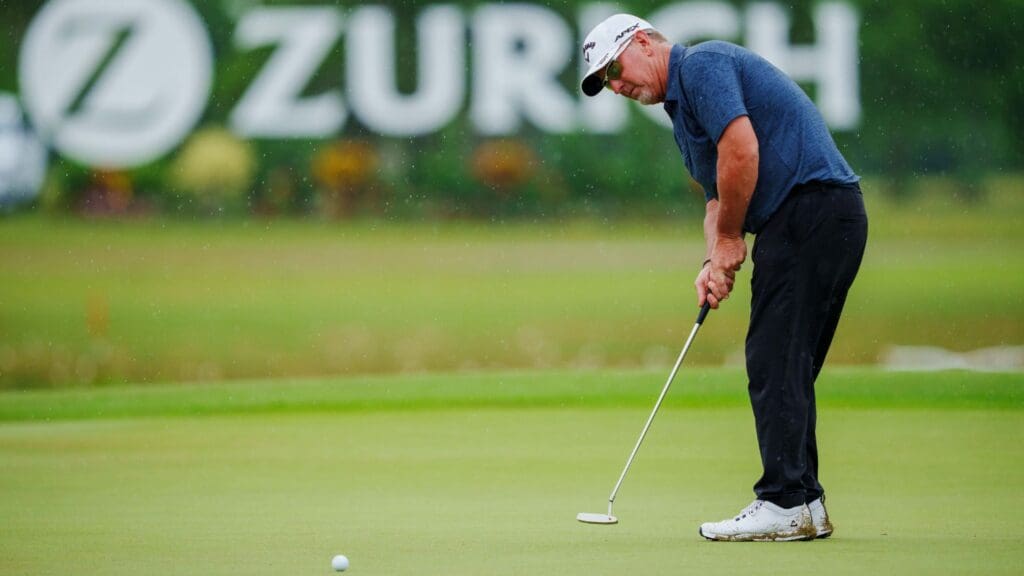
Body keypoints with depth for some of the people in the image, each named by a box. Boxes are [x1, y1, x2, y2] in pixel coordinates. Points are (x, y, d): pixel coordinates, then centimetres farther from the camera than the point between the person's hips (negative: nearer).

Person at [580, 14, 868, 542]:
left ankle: (784, 503, -11)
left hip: (810, 207, -11)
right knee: (786, 369, 11)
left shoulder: (702, 64, -7)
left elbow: (741, 149, -20)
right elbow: (718, 196, 26)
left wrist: (729, 239, -8)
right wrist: (714, 262, 6)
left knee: (775, 362, -10)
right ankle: (804, 504, 12)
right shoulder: (683, 105, 25)